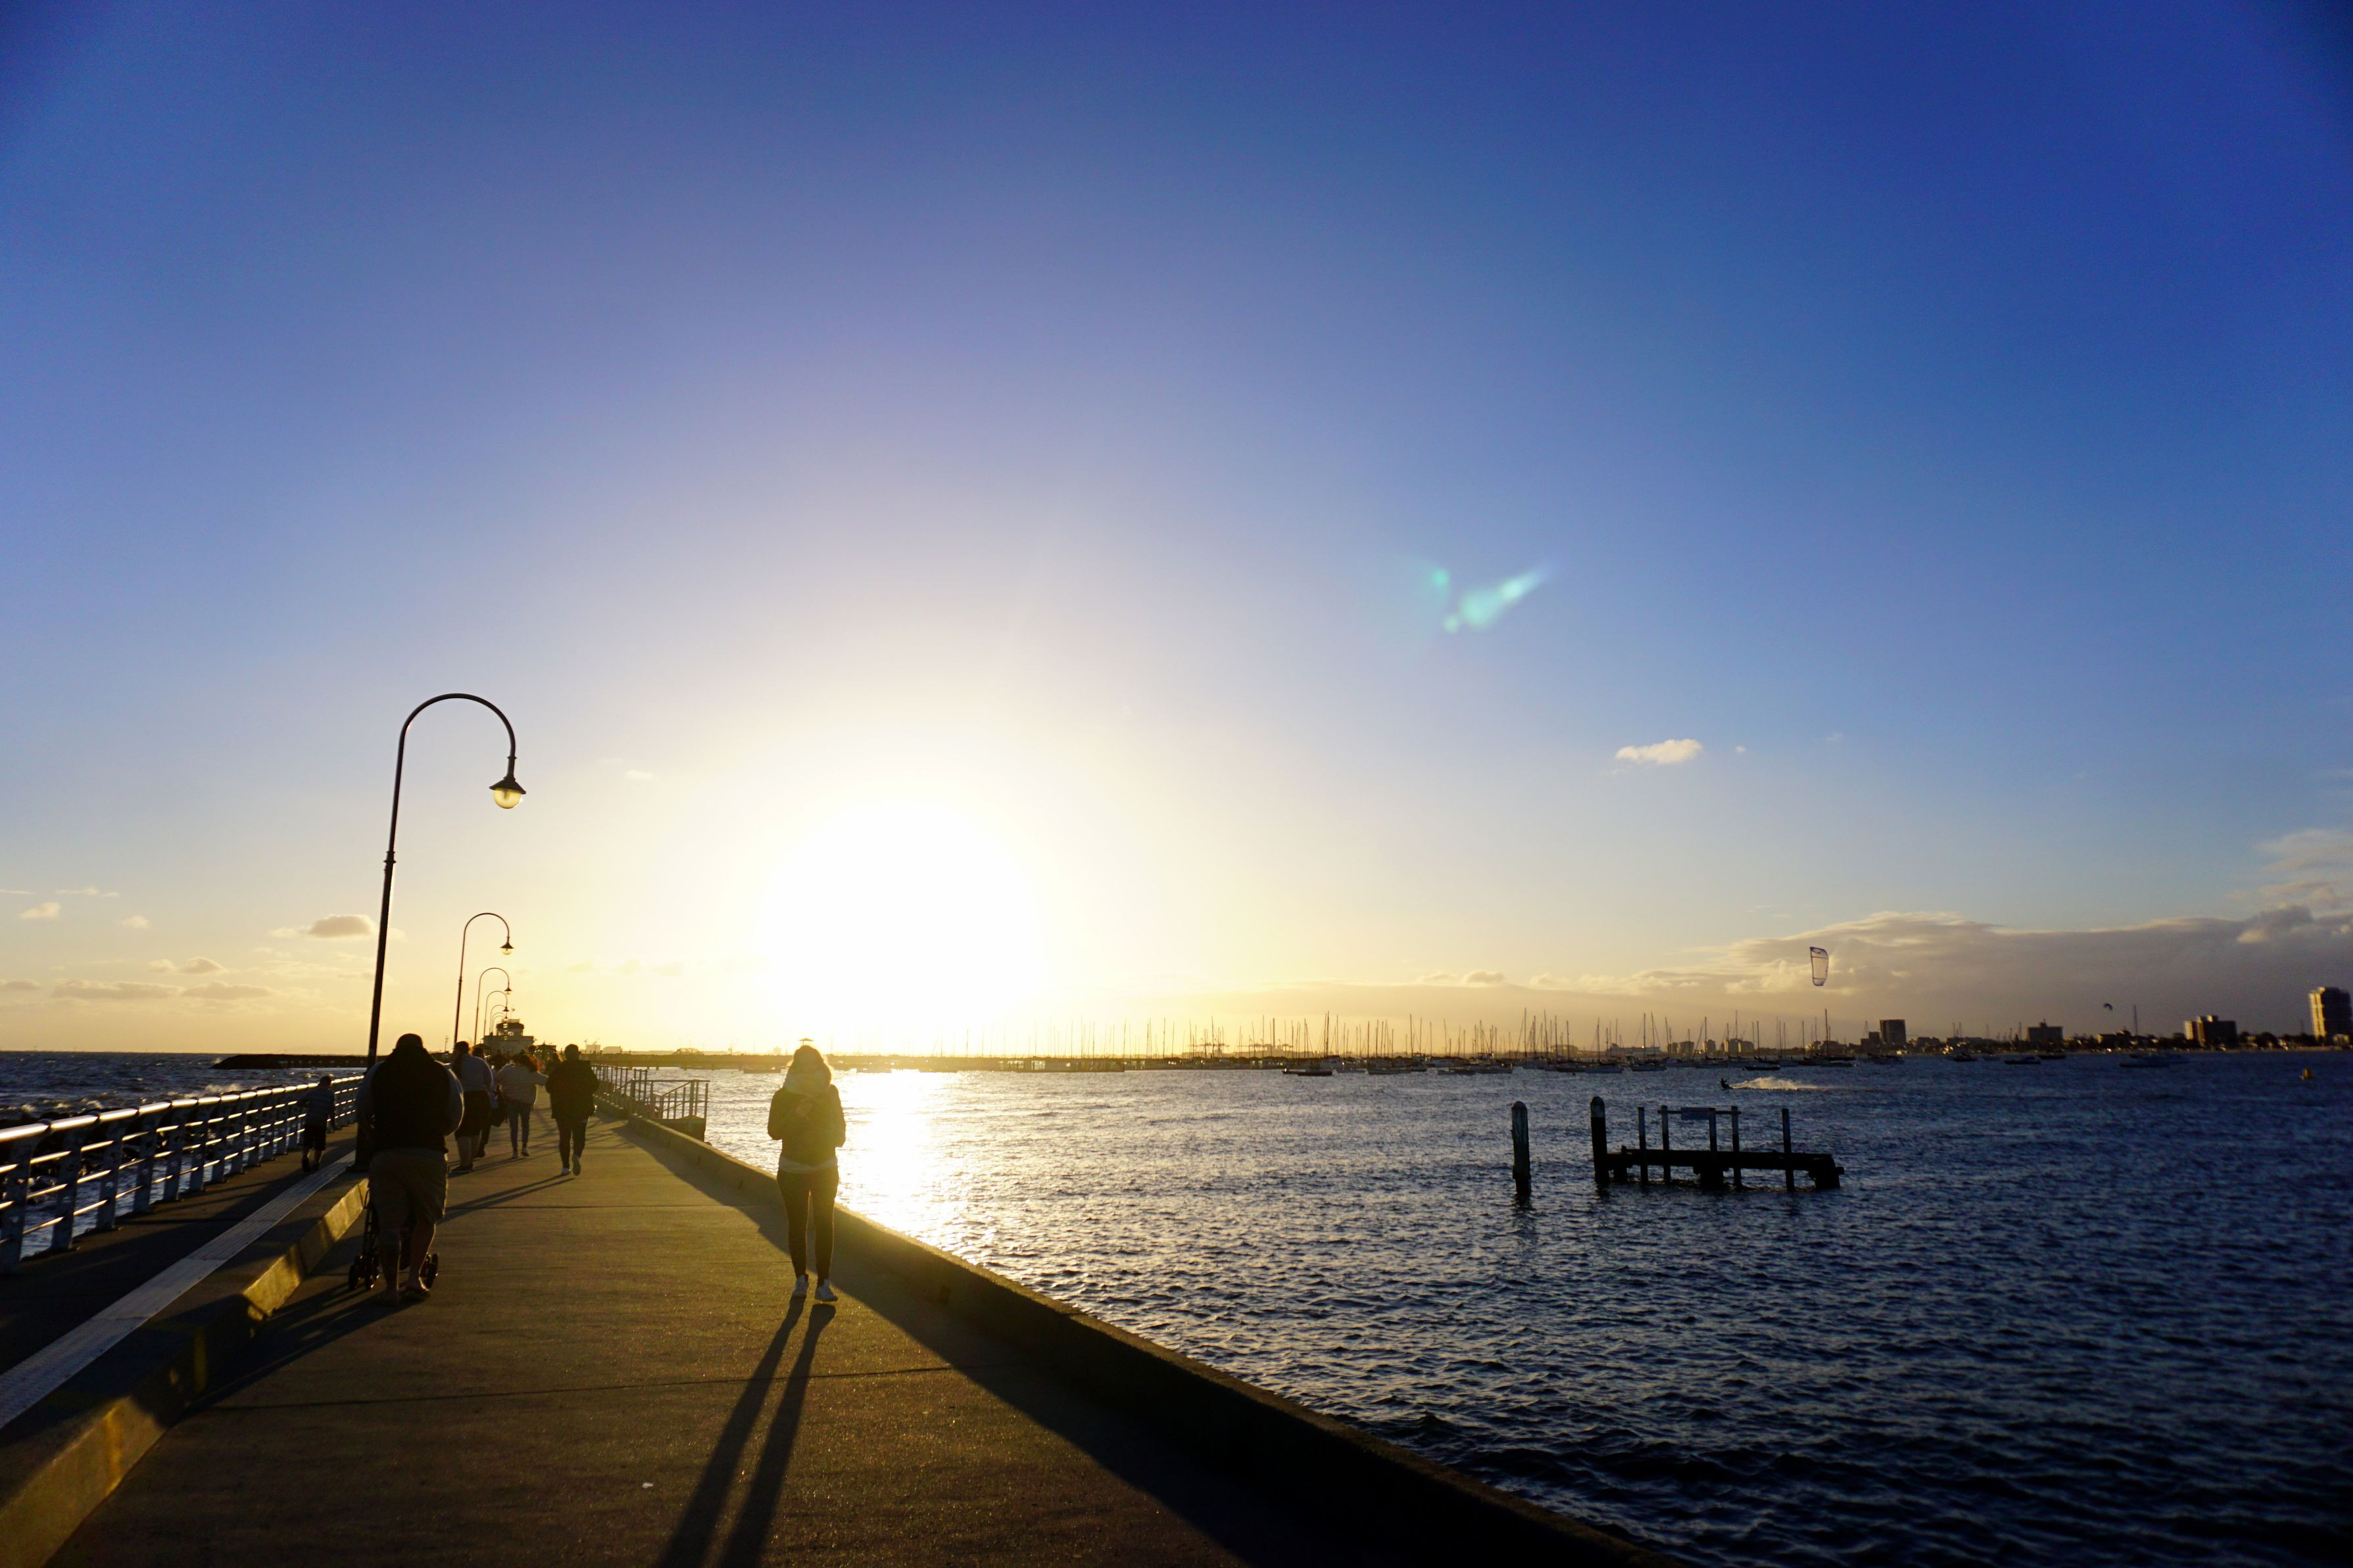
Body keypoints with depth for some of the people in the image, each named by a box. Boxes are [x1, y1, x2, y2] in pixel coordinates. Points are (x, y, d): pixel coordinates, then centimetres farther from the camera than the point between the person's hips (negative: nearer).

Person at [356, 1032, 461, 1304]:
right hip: (430, 1153, 0)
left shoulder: (378, 1072, 14)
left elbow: (362, 1117, 19)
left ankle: (392, 1287, 3)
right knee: (426, 1219, 15)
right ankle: (414, 1279, 8)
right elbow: (455, 1118, 13)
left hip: (386, 1153, 0)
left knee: (389, 1224, 6)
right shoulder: (443, 1074, 14)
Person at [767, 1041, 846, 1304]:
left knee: (824, 1224, -4)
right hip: (793, 1170, -1)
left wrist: (836, 1136, -7)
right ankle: (800, 1278, 16)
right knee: (797, 1225, 2)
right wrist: (796, 1114, -21)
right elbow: (774, 1131, -8)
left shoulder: (830, 1092, 3)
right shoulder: (784, 1095, -3)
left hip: (825, 1169, 1)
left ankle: (824, 1282, -2)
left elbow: (840, 1125, 14)